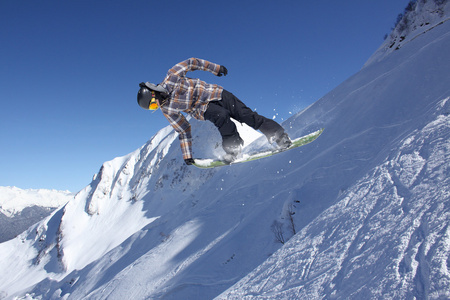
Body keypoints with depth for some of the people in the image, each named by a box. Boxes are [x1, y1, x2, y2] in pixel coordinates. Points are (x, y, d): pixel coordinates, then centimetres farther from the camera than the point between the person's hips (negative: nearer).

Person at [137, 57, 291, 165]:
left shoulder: (171, 76, -13)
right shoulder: (167, 110, -3)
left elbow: (191, 62, 0)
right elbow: (183, 130, 2)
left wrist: (215, 68, -1)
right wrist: (187, 155, 0)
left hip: (216, 93, -1)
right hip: (204, 110, 1)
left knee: (247, 116, -12)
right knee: (221, 116, -35)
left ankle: (280, 135, -2)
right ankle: (233, 146, -20)